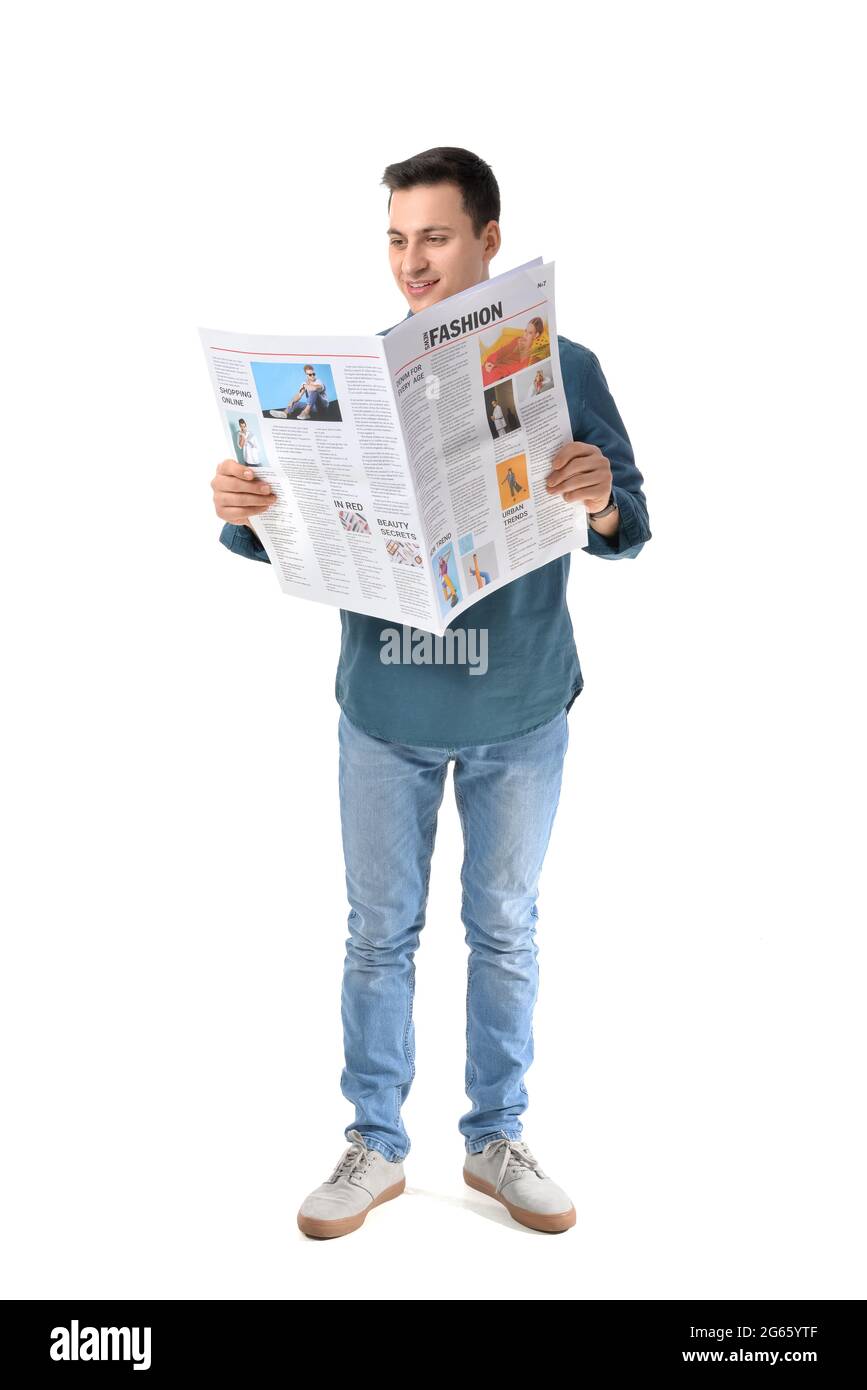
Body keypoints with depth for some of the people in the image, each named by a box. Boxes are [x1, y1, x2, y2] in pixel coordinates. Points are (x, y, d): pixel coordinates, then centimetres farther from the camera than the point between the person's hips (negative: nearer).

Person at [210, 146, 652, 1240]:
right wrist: (241, 512, -23)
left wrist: (601, 504, -28)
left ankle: (496, 1140, 30)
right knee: (380, 932, 9)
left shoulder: (562, 368, -3)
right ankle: (375, 1146, 26)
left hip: (520, 709, 0)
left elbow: (631, 528, -5)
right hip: (385, 708, 1)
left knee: (505, 930, 12)